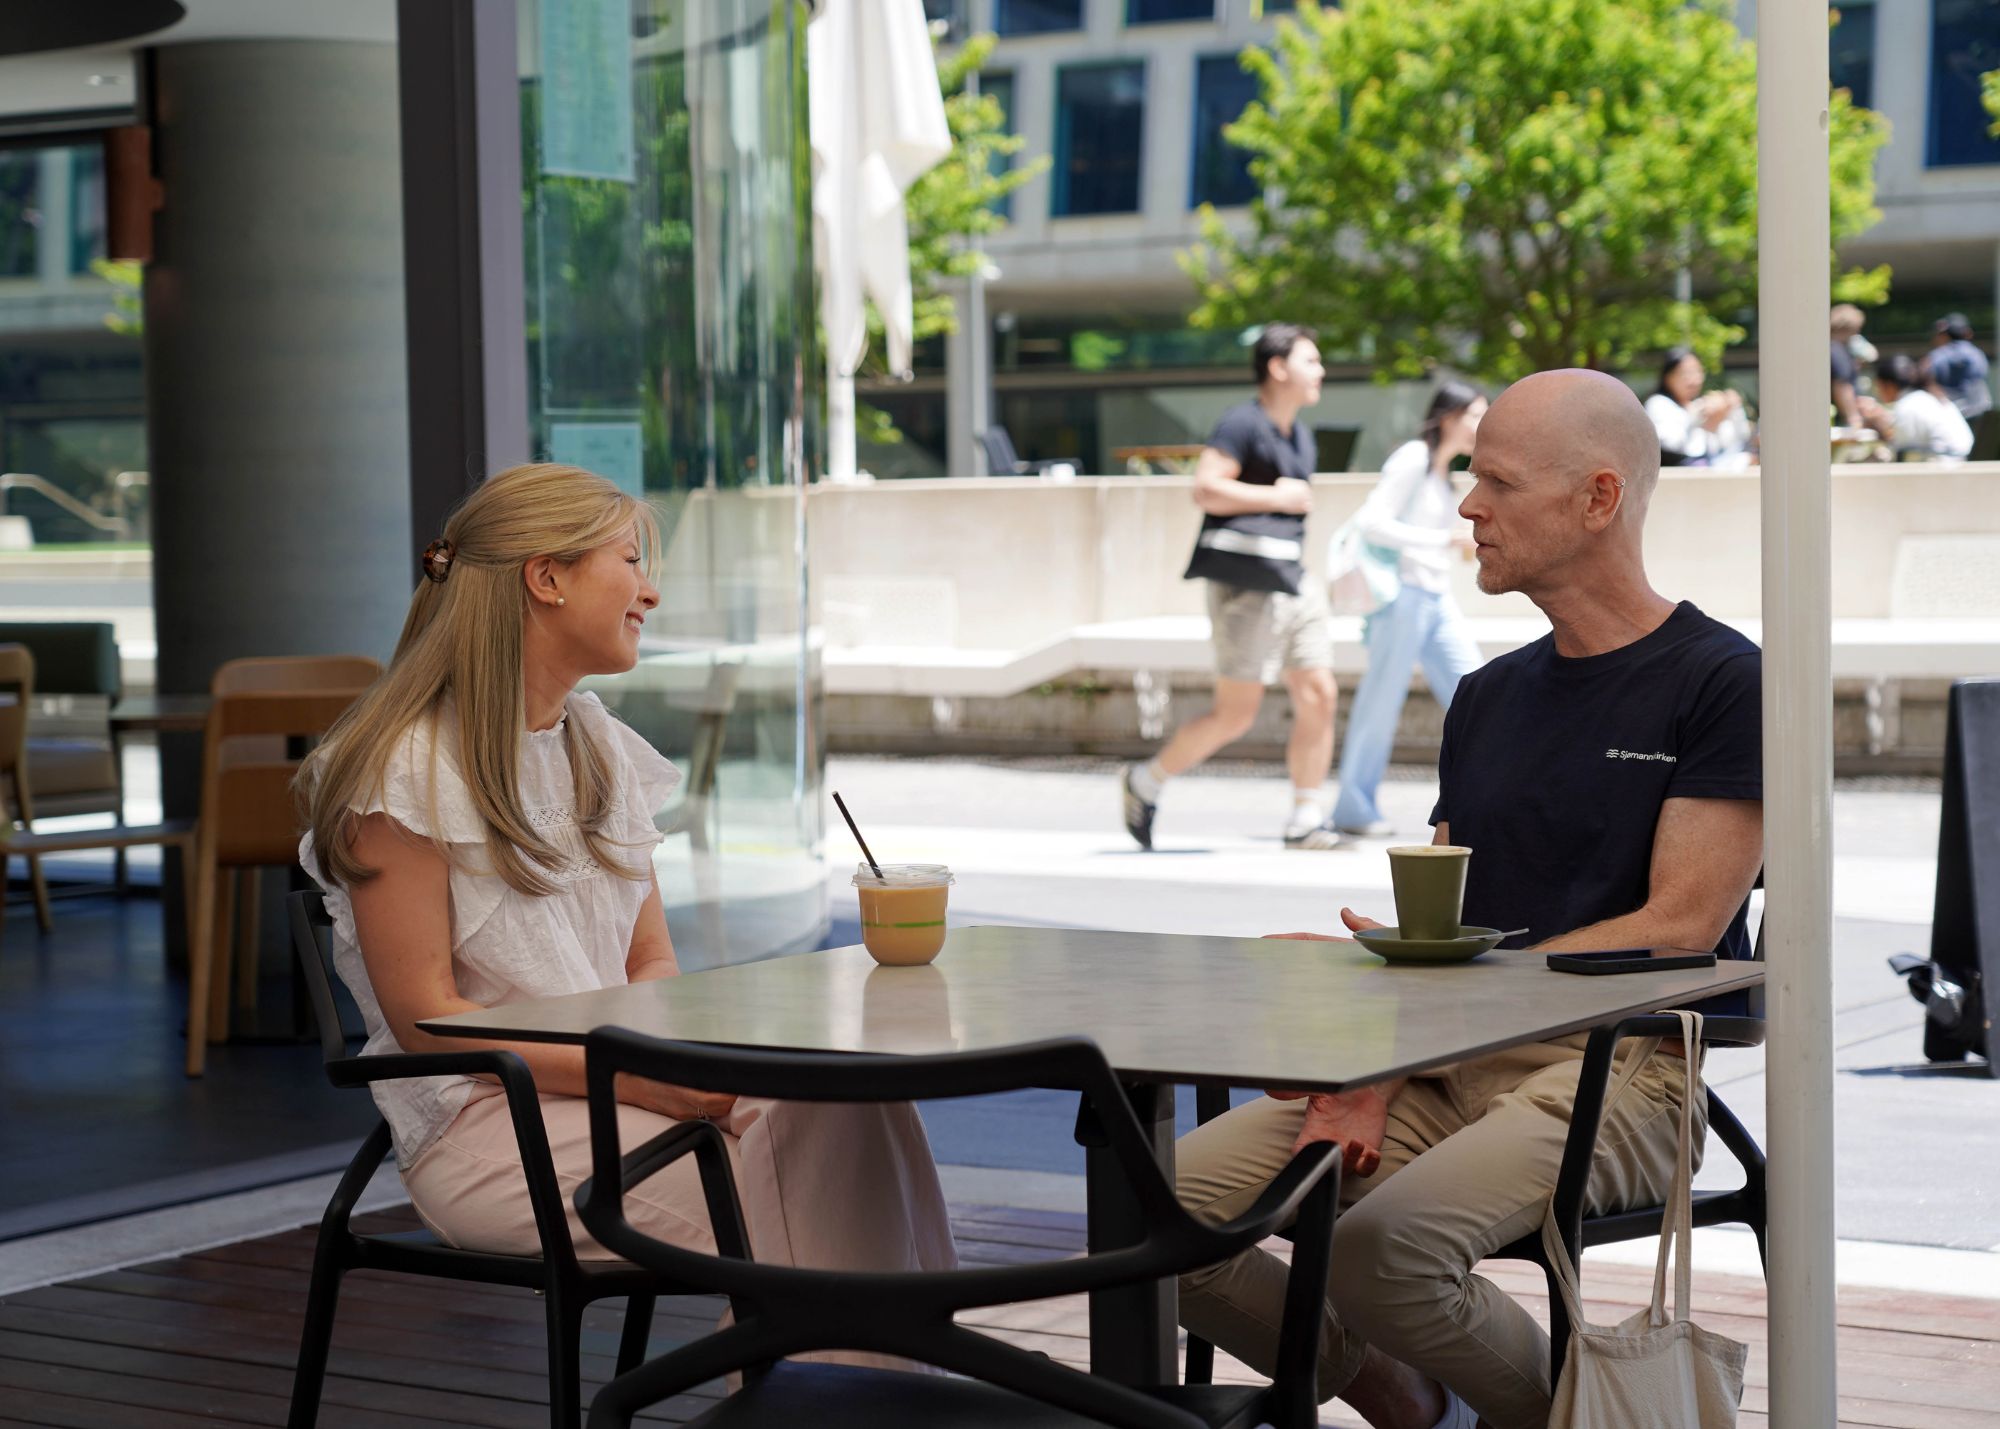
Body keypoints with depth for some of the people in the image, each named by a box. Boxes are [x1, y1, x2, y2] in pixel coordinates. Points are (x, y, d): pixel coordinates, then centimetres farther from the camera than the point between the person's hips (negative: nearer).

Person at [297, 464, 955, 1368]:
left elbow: (654, 962, 15)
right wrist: (638, 1078, -22)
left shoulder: (600, 751, 17)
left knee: (847, 1101, -23)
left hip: (616, 1079, 7)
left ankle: (880, 1373, -24)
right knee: (757, 1188, -30)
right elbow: (423, 1017, -13)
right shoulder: (402, 771, -8)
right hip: (482, 1117, -6)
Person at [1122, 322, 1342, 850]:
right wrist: (1278, 497, -16)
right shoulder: (1242, 424, -11)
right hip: (1245, 583, -9)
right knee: (1235, 715, -6)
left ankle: (1304, 821, 5)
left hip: (1291, 581, 9)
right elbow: (1206, 490, -21)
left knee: (1319, 697, 0)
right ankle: (1147, 782, 12)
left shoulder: (1300, 435, 18)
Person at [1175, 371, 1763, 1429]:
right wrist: (1370, 1073, -3)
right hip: (1446, 1066, 7)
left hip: (1613, 1065, -7)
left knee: (1384, 1244, -33)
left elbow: (1679, 926, -10)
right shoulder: (1487, 698, 20)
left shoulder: (1720, 682, -2)